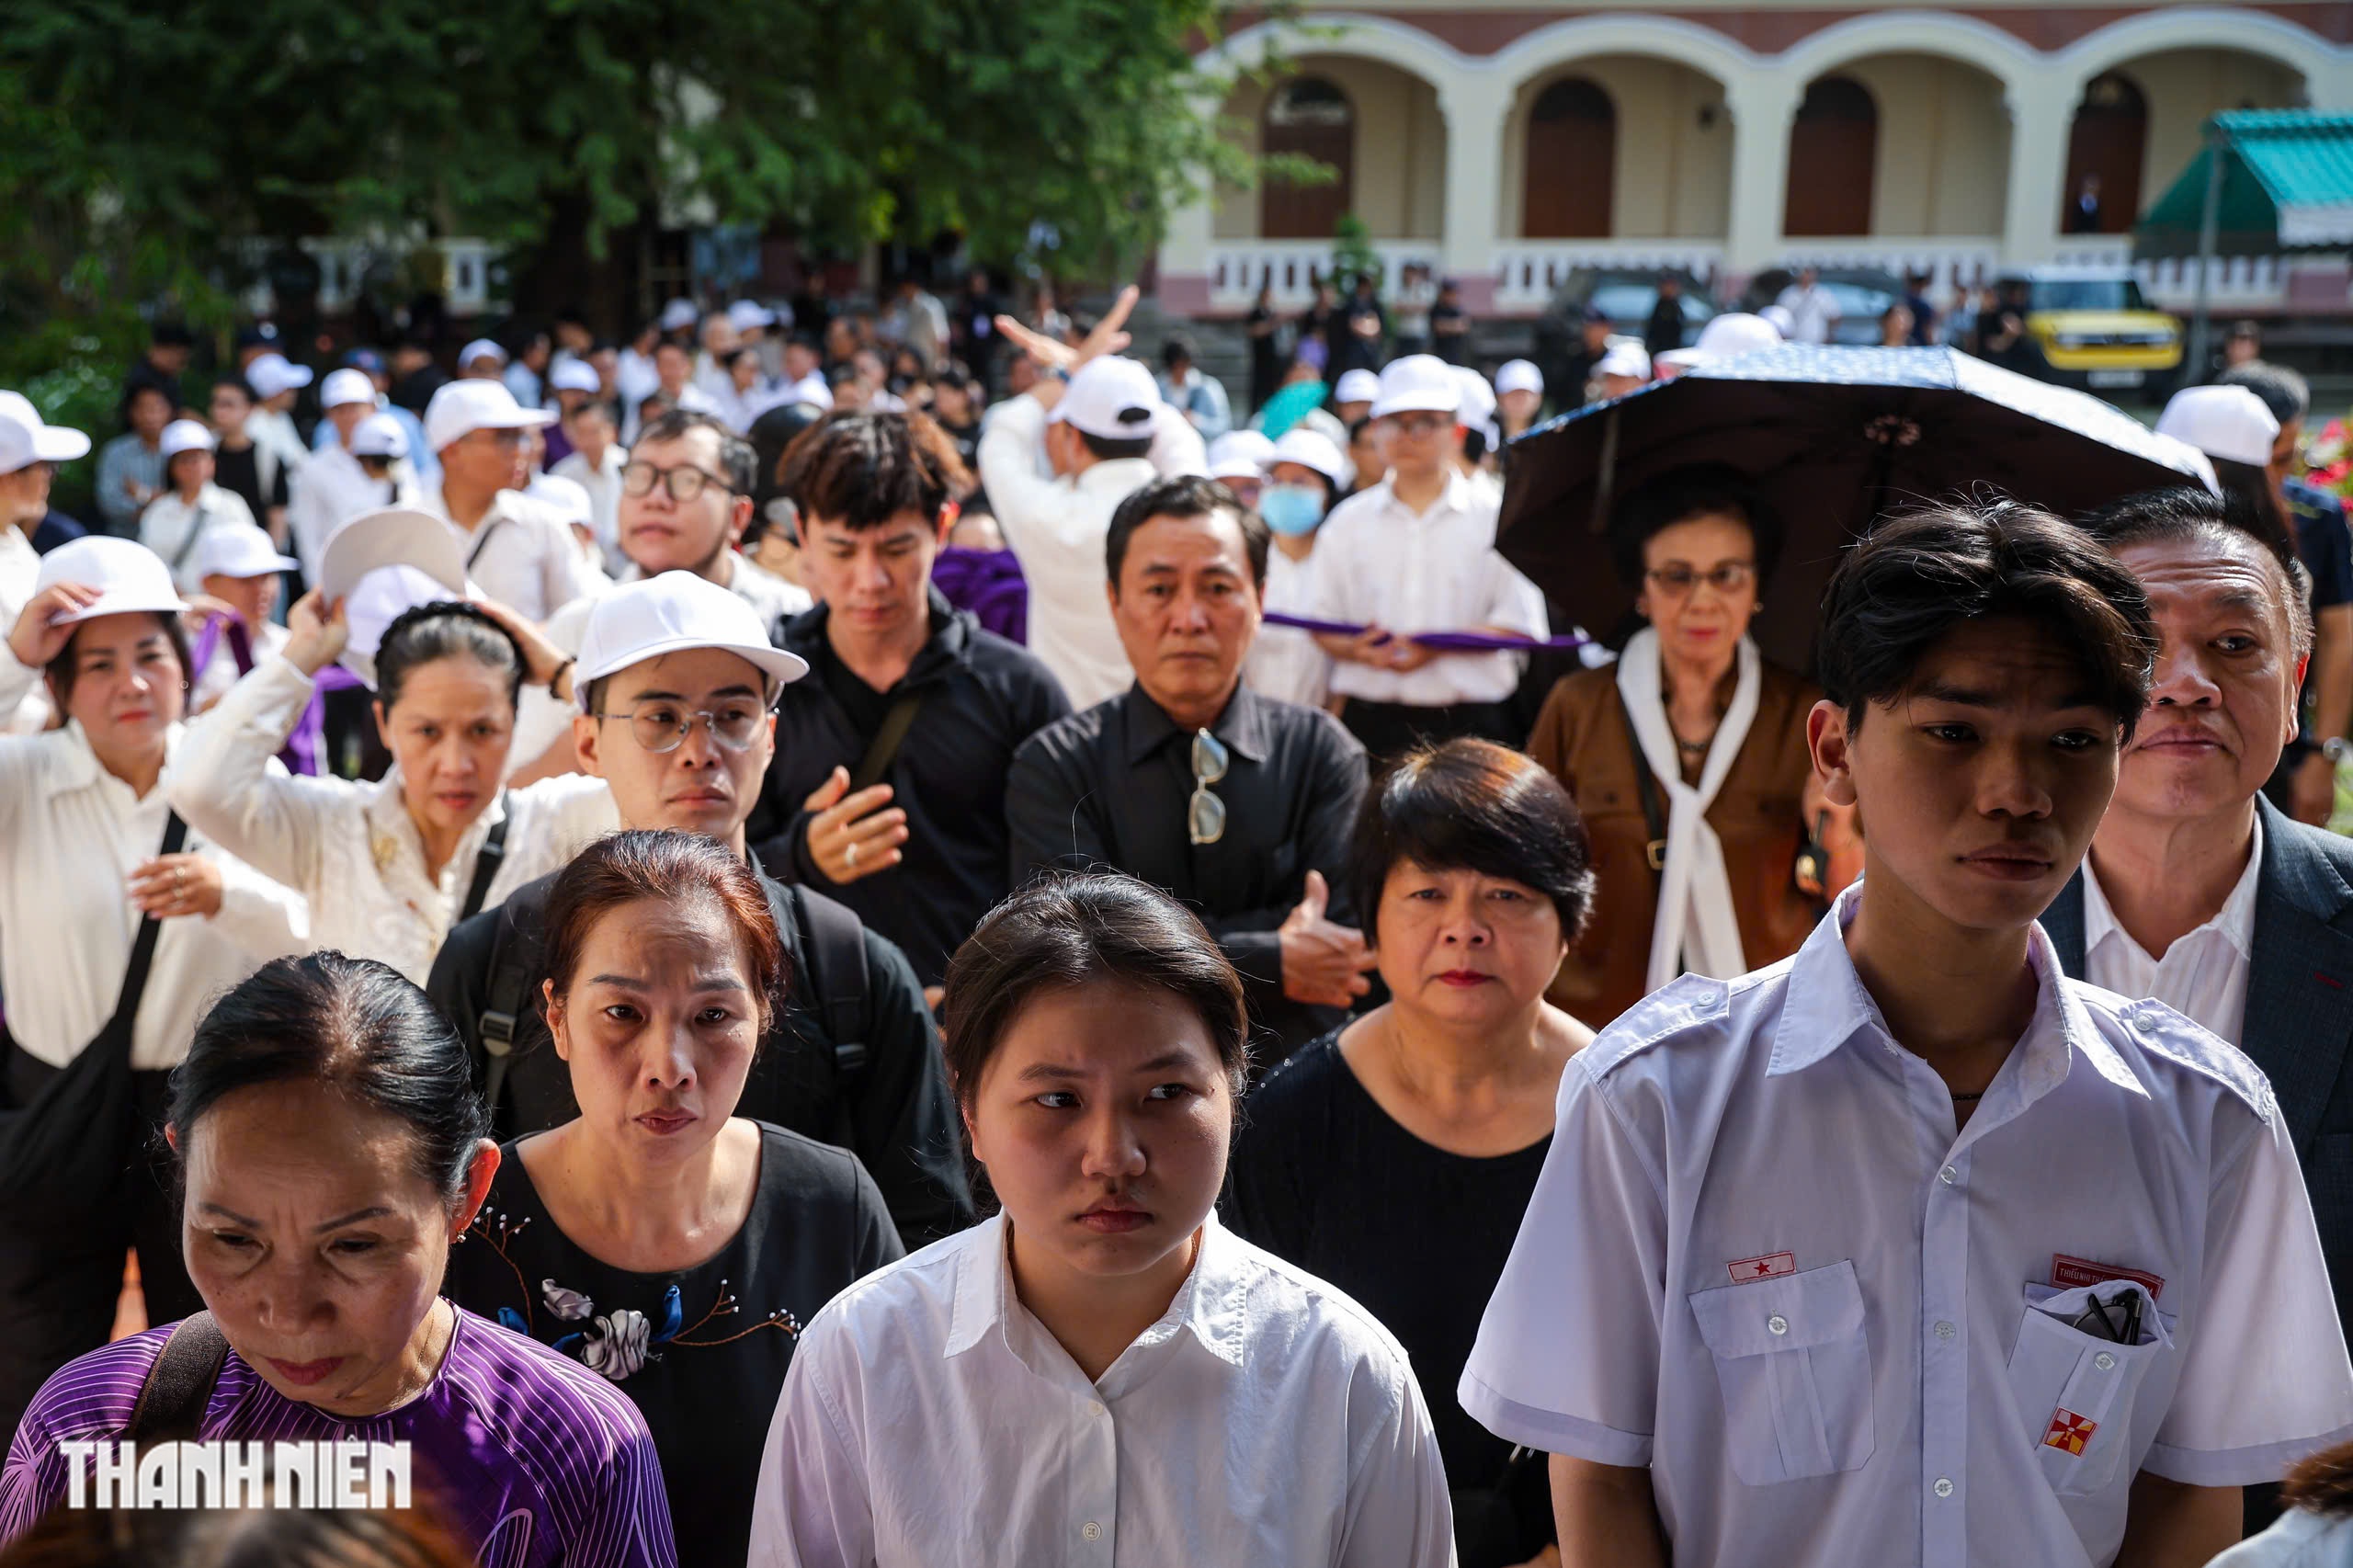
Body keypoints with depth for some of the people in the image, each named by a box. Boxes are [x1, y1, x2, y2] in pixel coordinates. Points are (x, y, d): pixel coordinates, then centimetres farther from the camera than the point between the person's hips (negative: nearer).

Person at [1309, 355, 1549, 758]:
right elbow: (1322, 623, 11)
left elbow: (1519, 626, -1)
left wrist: (1436, 646, -15)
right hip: (1371, 719, 2)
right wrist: (1358, 650, -12)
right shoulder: (1348, 521, 13)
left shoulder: (1493, 520, 6)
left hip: (1469, 723, -1)